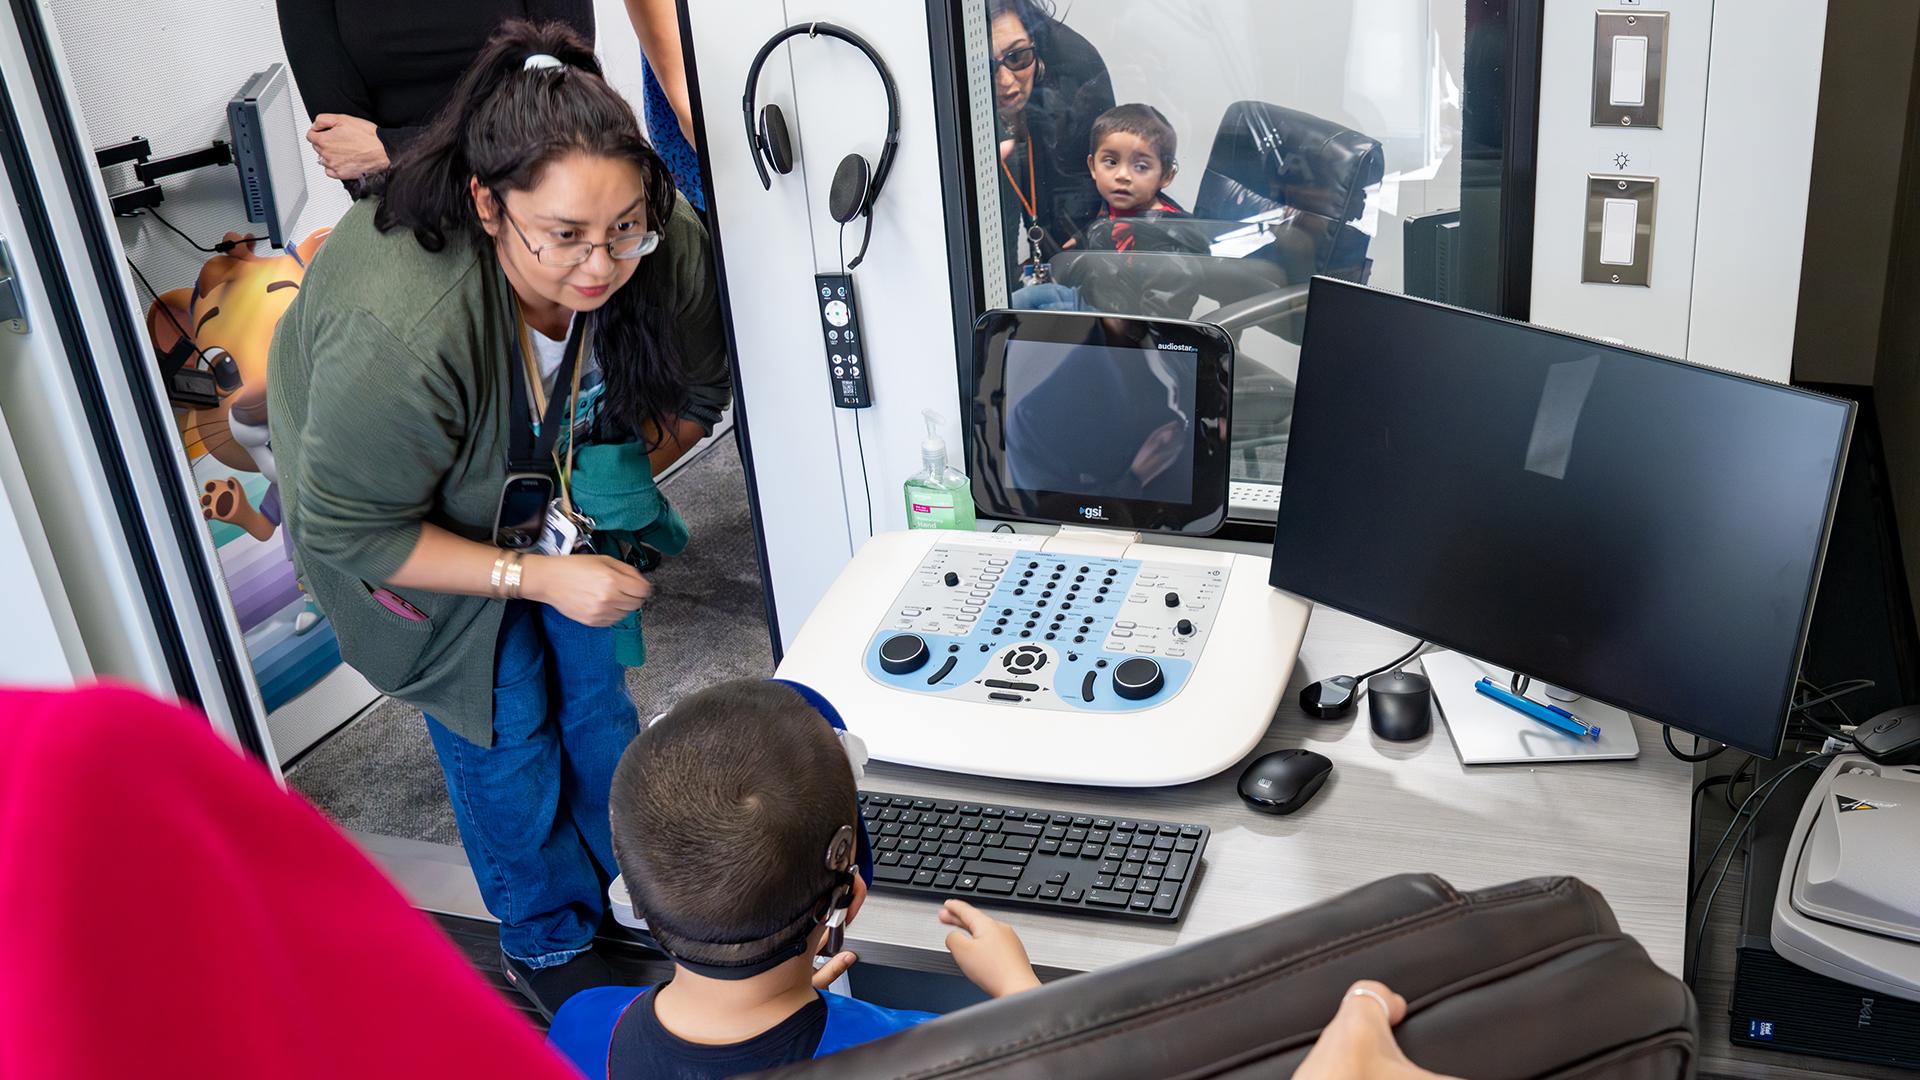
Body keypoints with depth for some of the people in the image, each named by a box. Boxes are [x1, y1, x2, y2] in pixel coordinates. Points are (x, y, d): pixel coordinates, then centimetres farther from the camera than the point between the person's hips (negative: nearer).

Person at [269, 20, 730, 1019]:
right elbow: (348, 531, -30)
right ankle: (545, 941, 28)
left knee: (593, 671, 12)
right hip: (405, 512, -4)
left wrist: (627, 472, -22)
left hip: (559, 485, 5)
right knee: (504, 719, 2)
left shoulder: (667, 244, -29)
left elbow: (694, 393, -7)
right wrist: (536, 574, -33)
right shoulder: (398, 336, -45)